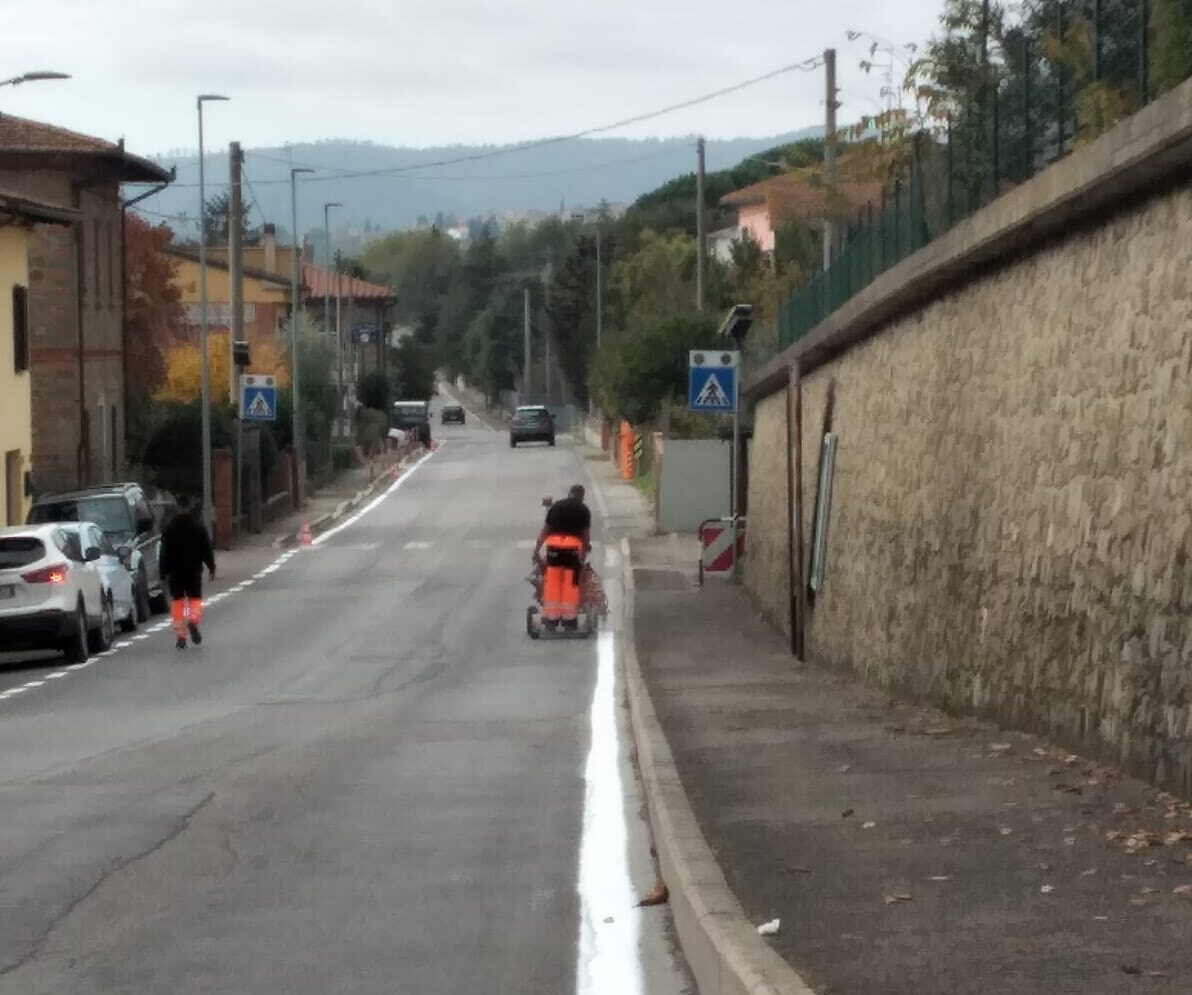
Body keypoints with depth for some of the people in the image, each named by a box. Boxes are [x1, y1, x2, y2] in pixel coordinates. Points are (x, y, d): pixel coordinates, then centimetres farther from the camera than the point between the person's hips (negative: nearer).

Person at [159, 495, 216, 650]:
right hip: (194, 570, 0)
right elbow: (207, 549, 0)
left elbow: (165, 552, -1)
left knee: (178, 601, 6)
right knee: (195, 597, 9)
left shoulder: (169, 528, 0)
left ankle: (180, 636, 0)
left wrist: (164, 573, 1)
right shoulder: (199, 527, -1)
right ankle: (194, 620, -22)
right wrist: (211, 567, 8)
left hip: (175, 571, 0)